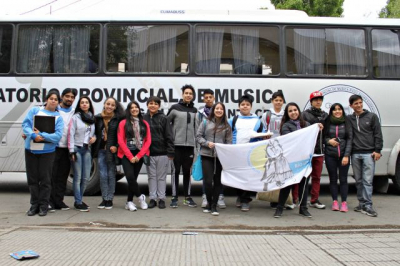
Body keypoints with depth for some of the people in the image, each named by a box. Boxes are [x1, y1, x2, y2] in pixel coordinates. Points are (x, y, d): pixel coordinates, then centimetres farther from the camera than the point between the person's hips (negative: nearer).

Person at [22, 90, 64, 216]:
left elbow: (58, 135, -11)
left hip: (47, 151, -2)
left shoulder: (58, 117, 0)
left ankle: (43, 205, 14)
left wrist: (42, 135, -22)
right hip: (30, 150, 2)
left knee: (45, 179, 3)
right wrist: (34, 135, -23)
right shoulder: (34, 110, 3)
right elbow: (25, 124, -6)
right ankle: (34, 204, 21)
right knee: (32, 178, 9)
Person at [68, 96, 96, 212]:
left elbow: (95, 132, 22)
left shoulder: (93, 118, 10)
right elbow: (71, 134, -7)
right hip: (77, 149, -5)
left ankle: (79, 200, 21)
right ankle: (78, 202, 5)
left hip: (87, 150, 5)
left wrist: (94, 137, -2)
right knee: (78, 177, -3)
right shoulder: (75, 117, -3)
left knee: (86, 177, 7)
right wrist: (72, 151, -12)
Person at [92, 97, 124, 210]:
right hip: (101, 150, 2)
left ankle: (109, 199, 14)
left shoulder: (118, 119, -2)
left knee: (111, 175, 4)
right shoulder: (97, 118, 7)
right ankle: (104, 199, 14)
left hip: (112, 150, -2)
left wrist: (116, 146, -13)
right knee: (103, 175, 4)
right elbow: (94, 133, 12)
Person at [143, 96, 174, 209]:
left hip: (162, 153, -2)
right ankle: (152, 198, 17)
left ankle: (161, 198, 15)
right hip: (149, 153, 2)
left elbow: (169, 136, -4)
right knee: (152, 176, 9)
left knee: (161, 176, 6)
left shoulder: (163, 118, -2)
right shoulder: (144, 118, 5)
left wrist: (171, 152, -8)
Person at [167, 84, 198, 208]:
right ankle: (174, 197, 8)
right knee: (176, 171, 1)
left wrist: (196, 141, 10)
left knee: (187, 171, 9)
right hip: (177, 144, -3)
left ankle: (187, 197, 17)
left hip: (190, 145, 3)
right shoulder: (175, 108, -1)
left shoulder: (194, 110, 11)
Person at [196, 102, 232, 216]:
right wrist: (207, 143, -12)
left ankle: (214, 206, 17)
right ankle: (209, 202, 19)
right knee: (208, 181, -4)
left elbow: (229, 142, 3)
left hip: (221, 157, 1)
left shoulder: (227, 126, 5)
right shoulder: (205, 122, 4)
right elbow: (198, 136, 4)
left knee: (217, 181, 6)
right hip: (206, 155, -1)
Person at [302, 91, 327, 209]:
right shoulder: (305, 114, -1)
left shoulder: (325, 115, 14)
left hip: (319, 151, 5)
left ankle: (314, 200, 20)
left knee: (317, 176, 10)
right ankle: (294, 199, 4)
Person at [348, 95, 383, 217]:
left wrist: (377, 150, -5)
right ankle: (362, 203, 16)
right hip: (355, 154, 3)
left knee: (367, 181, -7)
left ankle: (368, 206, -5)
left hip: (368, 153, -3)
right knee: (358, 181, 8)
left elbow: (378, 134, 2)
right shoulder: (349, 119, 11)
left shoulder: (372, 116, 5)